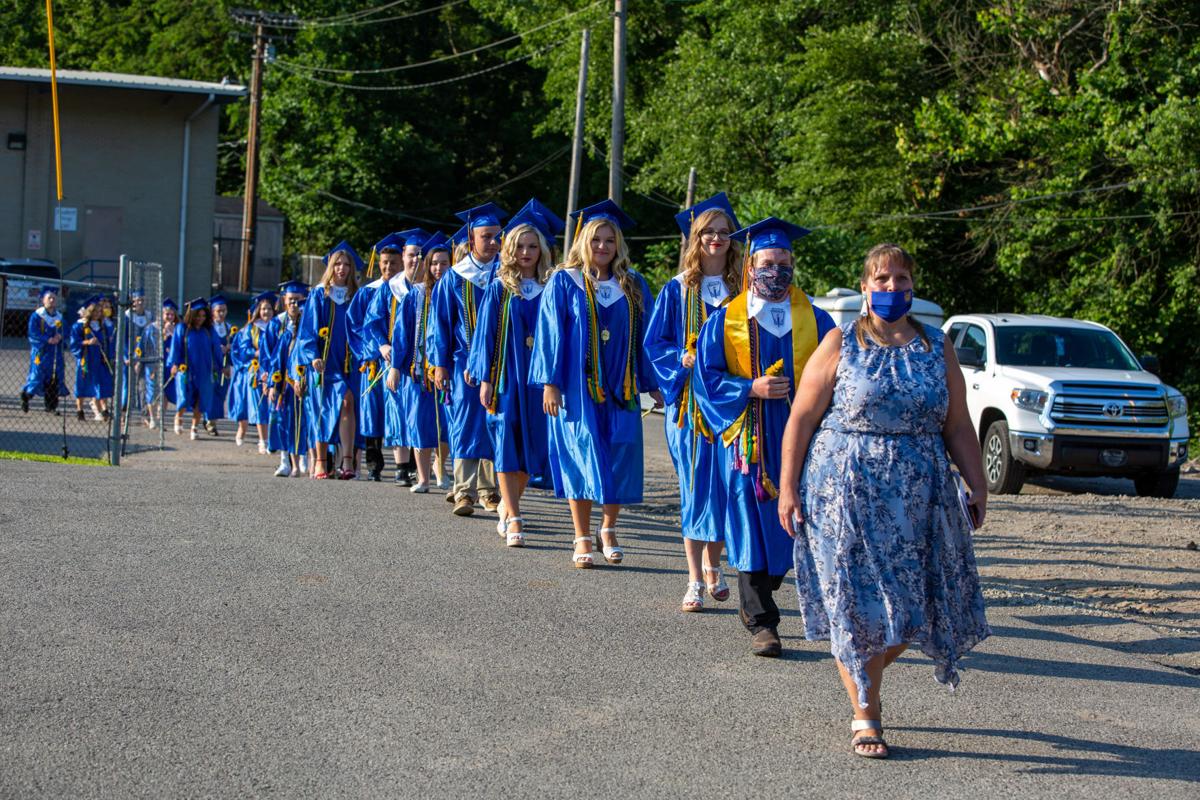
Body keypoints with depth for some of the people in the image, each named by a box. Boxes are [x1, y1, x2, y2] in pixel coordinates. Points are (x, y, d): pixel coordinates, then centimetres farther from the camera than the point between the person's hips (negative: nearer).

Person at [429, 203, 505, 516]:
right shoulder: (454, 278, 4)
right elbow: (441, 323, 6)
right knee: (466, 426, -5)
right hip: (465, 362, -1)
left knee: (494, 427, 5)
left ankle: (489, 489, 16)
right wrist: (440, 364, 0)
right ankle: (464, 492, -6)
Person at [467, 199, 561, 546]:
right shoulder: (499, 289, 1)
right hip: (506, 377, -2)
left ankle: (508, 507, 28)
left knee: (530, 446, 7)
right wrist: (485, 379, -5)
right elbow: (486, 334, 1)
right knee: (507, 446, -7)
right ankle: (514, 520, -8)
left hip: (538, 380, 2)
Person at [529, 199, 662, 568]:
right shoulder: (563, 283, 0)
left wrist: (653, 384, 8)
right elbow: (551, 333, -2)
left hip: (620, 388, 3)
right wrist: (550, 382, -8)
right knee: (582, 458, -3)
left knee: (620, 462, 1)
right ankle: (582, 540, 5)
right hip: (578, 388, -3)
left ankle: (608, 529, 20)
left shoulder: (633, 286, 9)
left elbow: (645, 337, 11)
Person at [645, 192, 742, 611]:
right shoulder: (677, 290, 4)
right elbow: (655, 342, 4)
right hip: (690, 400, -2)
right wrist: (683, 359, -13)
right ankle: (695, 581, -1)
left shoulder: (741, 288, 8)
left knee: (726, 486, 3)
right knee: (696, 486, -4)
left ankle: (713, 564, 25)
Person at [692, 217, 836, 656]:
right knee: (754, 526, -3)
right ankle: (761, 623, 4)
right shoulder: (726, 320, 5)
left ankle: (755, 599, 26)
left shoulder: (814, 320, 9)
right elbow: (707, 376, 2)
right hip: (749, 438, -2)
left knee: (792, 524, 3)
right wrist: (751, 389, -13)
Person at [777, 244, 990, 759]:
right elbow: (801, 420, -2)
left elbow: (957, 427, 10)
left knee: (909, 605, 5)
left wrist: (978, 486, 2)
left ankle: (863, 680, 32)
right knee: (856, 603, -3)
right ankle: (865, 716, 8)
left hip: (919, 498, 3)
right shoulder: (841, 345, 0)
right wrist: (788, 488, -7)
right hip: (845, 495, -3)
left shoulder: (937, 348, 9)